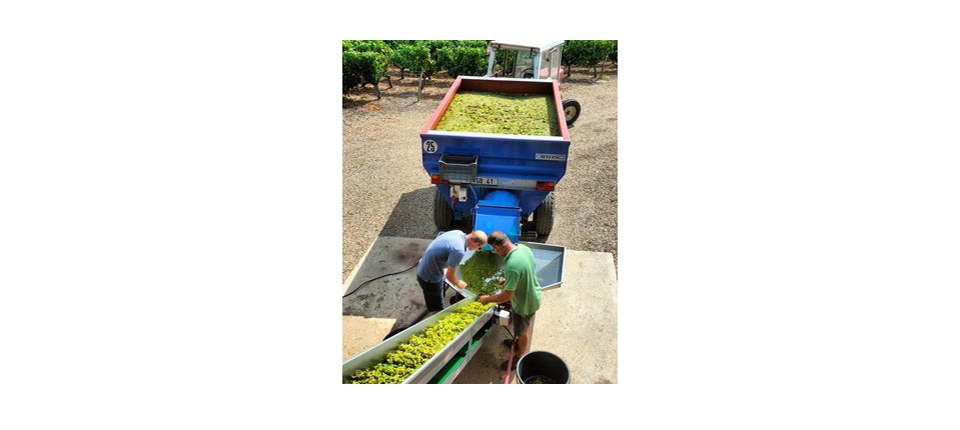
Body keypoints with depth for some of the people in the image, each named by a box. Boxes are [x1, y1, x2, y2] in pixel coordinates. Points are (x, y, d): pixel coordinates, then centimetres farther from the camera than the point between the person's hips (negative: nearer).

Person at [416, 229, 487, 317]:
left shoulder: (459, 233, -6)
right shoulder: (459, 250, -32)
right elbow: (449, 275, -25)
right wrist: (458, 283, -1)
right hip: (430, 277, -9)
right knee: (437, 311, 4)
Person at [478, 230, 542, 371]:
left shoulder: (511, 266, -40)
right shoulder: (523, 247, -14)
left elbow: (507, 295, -31)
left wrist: (487, 299, -15)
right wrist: (508, 280, 8)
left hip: (524, 303, -7)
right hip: (533, 296, 8)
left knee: (522, 331, 19)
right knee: (526, 325, 33)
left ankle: (520, 358, 44)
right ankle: (520, 342, 59)